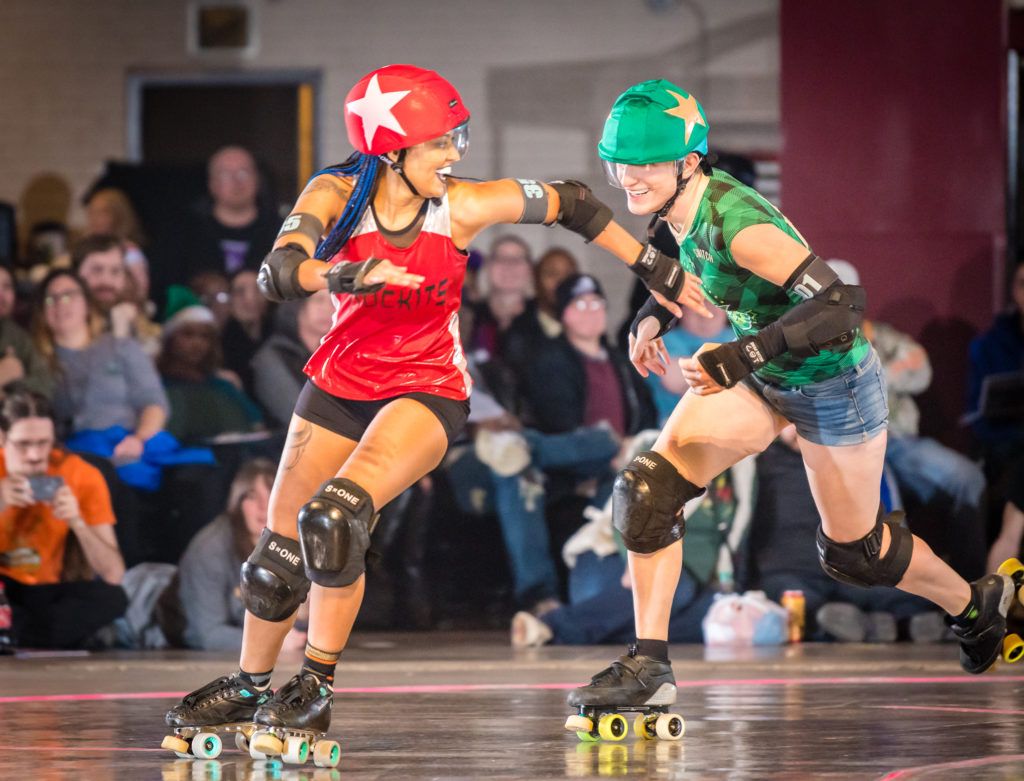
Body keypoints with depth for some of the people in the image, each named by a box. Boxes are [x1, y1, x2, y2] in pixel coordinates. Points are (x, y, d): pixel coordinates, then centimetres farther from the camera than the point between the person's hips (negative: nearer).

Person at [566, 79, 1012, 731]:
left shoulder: (738, 223, -34)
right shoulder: (683, 208, -10)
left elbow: (841, 303, -41)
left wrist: (741, 356, -44)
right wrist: (656, 316, -4)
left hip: (832, 384, -7)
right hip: (759, 380, 7)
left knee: (853, 550, 12)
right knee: (647, 489, -13)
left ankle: (978, 603, 42)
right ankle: (649, 664, -8)